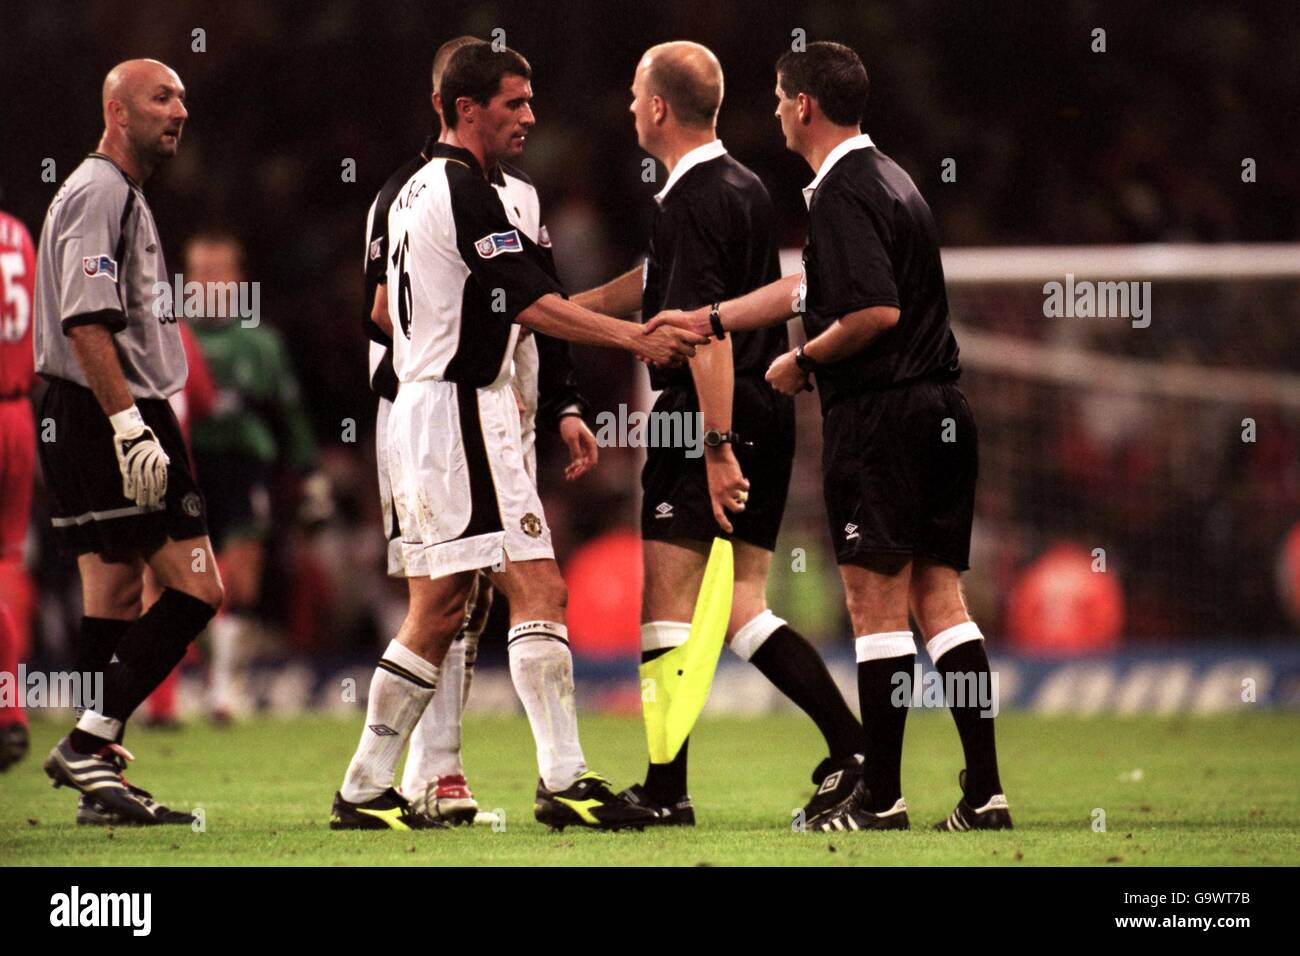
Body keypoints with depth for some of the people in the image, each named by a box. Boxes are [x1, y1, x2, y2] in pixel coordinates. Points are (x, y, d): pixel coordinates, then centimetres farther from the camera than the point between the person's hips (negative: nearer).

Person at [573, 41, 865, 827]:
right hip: (769, 412, 9)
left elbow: (709, 333, -22)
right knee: (744, 612, 10)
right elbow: (657, 285, 25)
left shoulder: (689, 204, -15)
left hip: (707, 413, -9)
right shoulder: (745, 188, 15)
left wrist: (719, 445, -25)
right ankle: (853, 747, -2)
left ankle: (667, 788, -2)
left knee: (667, 606, -2)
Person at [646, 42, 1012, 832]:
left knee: (876, 603, -3)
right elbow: (810, 289, 26)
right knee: (939, 598, 7)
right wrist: (706, 319, 30)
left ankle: (881, 796, 0)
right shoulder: (888, 179, 18)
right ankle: (984, 791, 2)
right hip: (941, 411, 9)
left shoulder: (845, 193, -13)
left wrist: (804, 361, -8)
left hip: (878, 414, -9)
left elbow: (878, 312, -23)